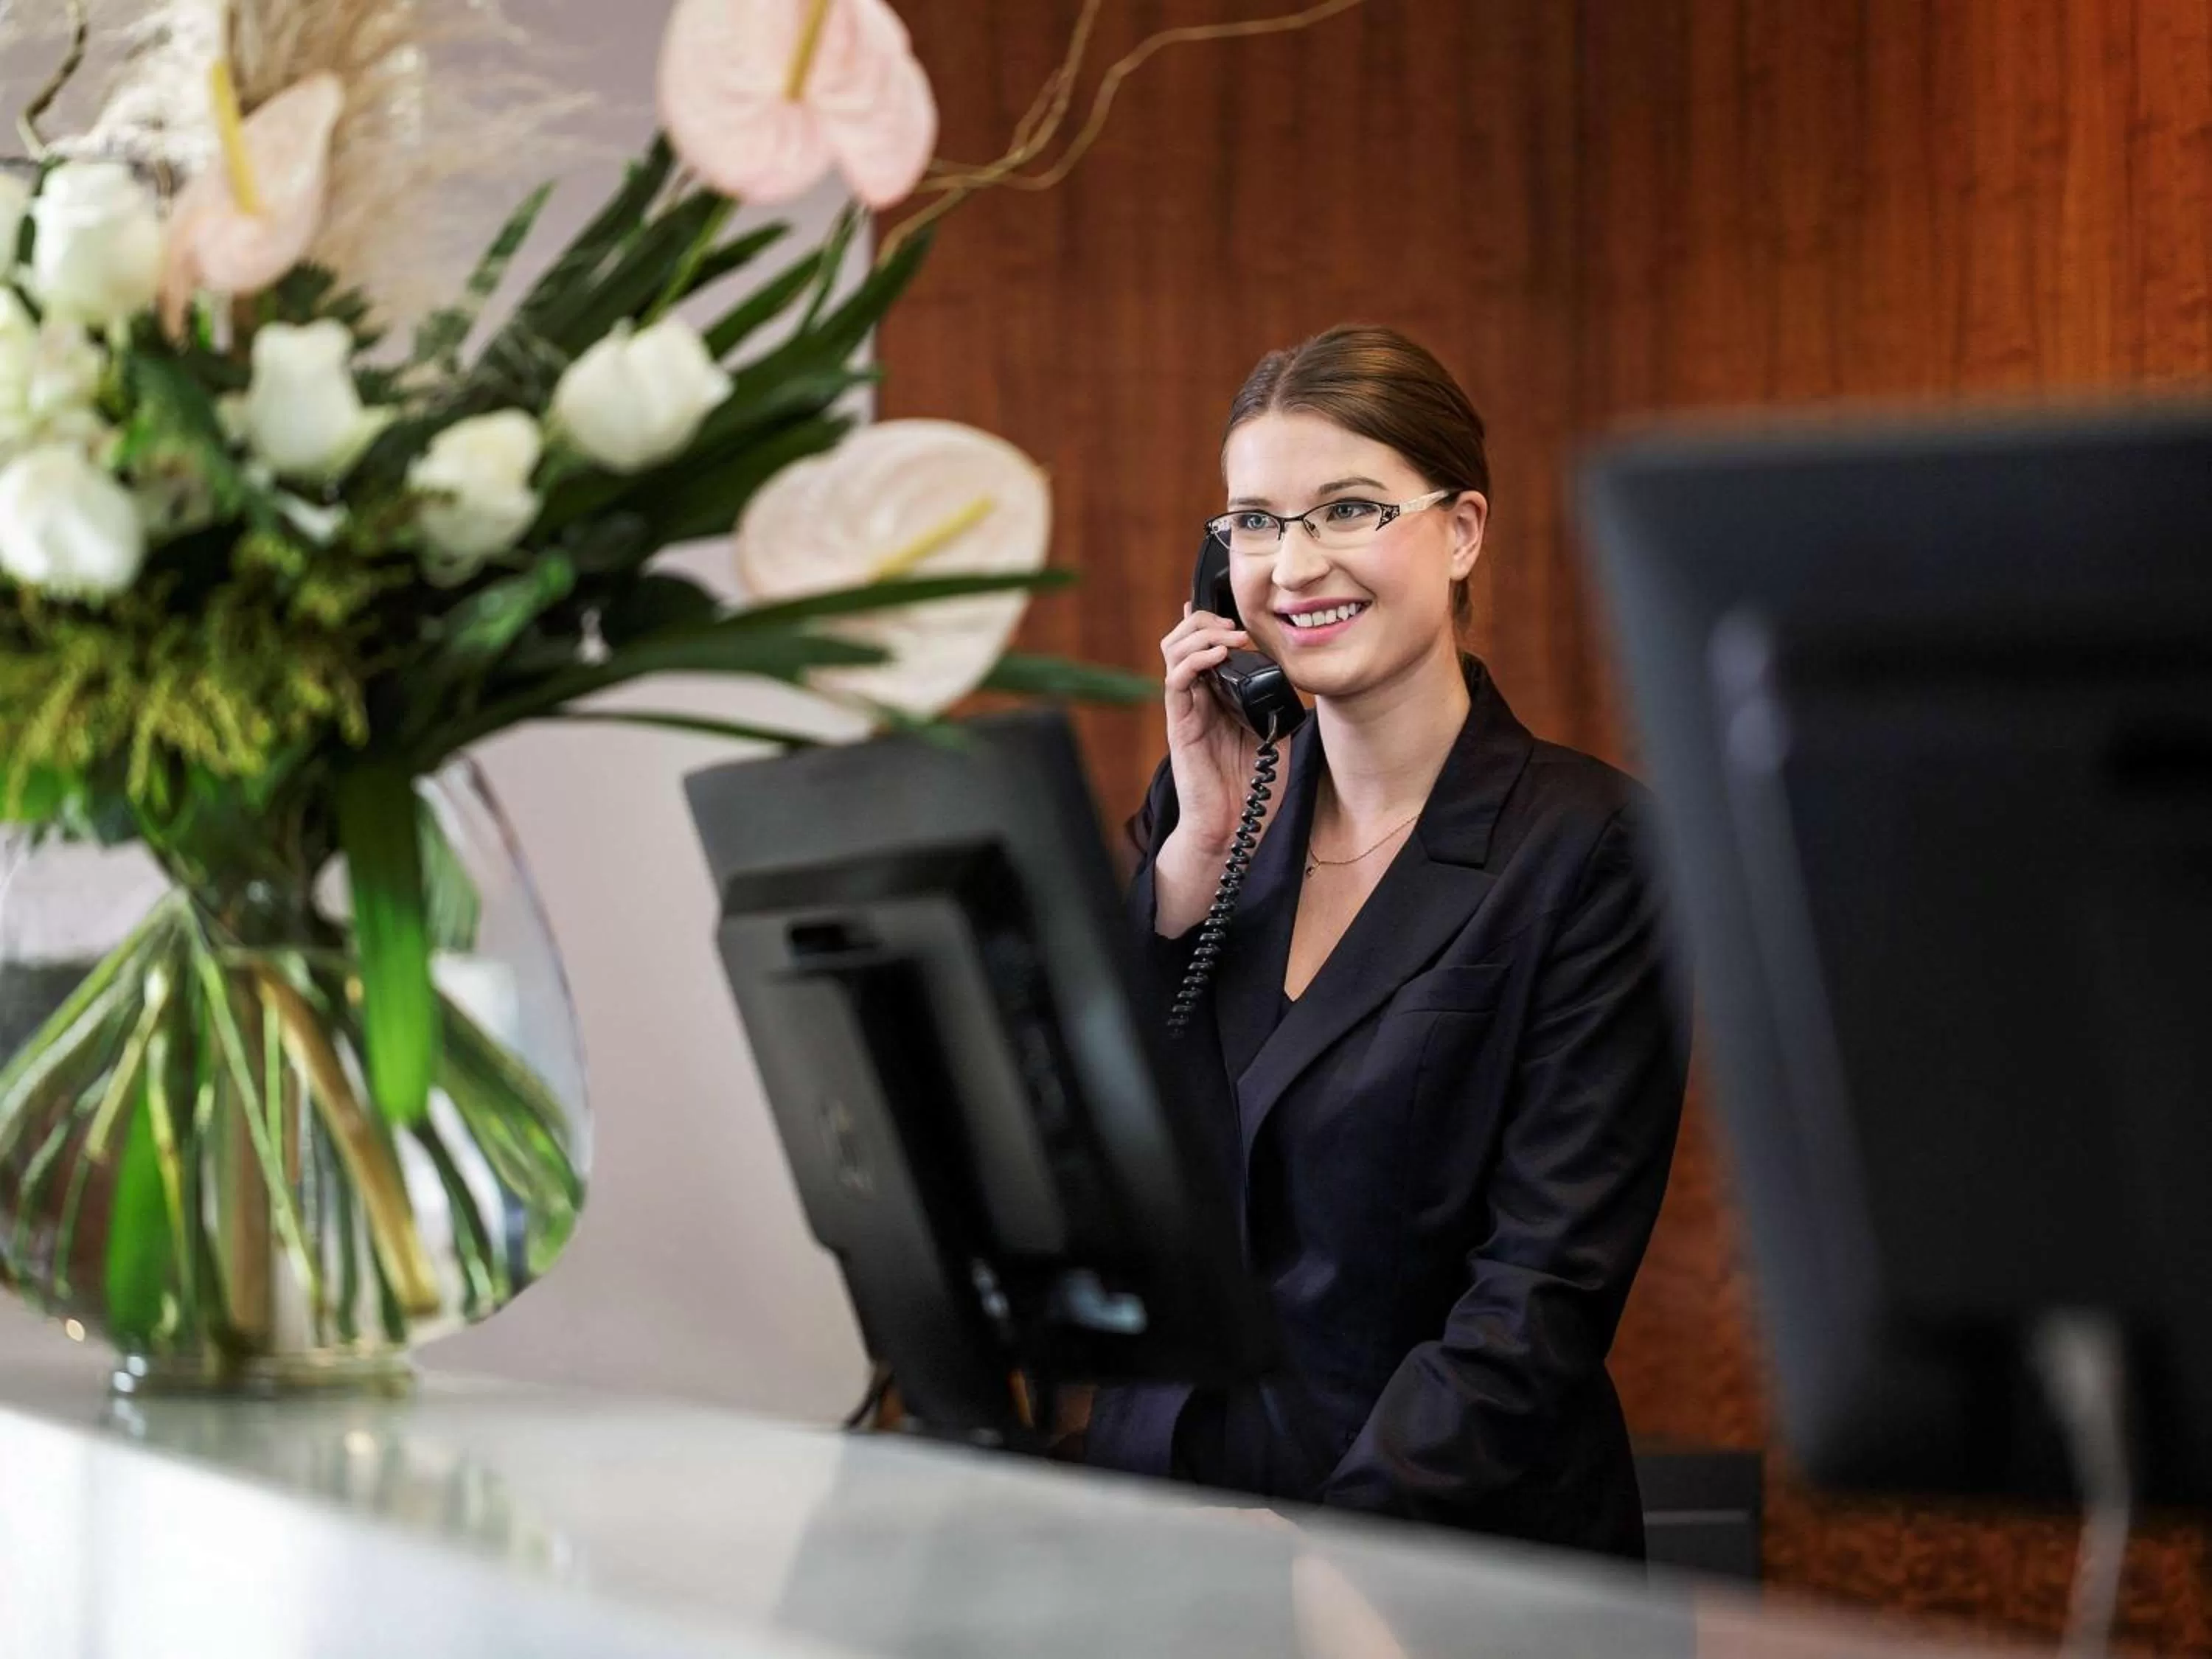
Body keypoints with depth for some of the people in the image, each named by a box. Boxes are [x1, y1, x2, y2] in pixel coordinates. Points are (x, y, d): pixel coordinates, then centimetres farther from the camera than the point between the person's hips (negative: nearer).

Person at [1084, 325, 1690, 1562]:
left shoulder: (1588, 844, -5)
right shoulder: (1209, 804, 12)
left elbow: (1547, 1291, -11)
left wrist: (1330, 1555, -22)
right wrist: (1197, 848, -3)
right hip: (1160, 1493, 4)